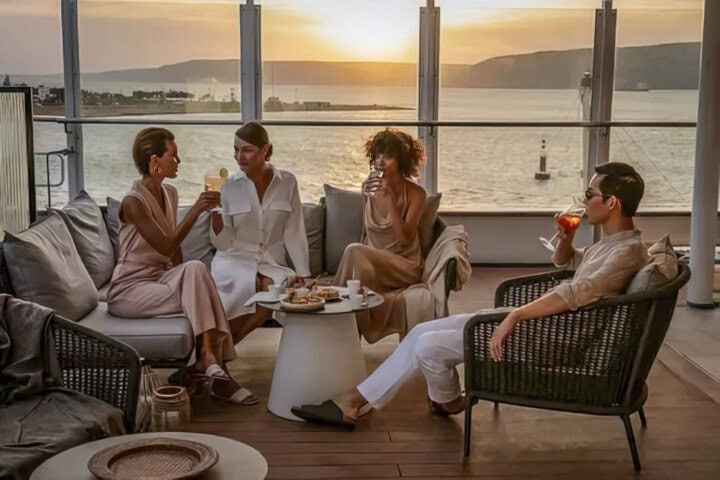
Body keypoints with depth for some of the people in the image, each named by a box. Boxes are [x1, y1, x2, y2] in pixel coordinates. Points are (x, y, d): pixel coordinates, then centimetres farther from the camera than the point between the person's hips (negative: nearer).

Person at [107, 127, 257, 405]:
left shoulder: (169, 193, 8)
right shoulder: (133, 202, -17)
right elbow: (166, 247, -23)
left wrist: (188, 280, -1)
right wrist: (196, 210, -27)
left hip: (160, 277, 7)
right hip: (129, 289, -6)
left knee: (195, 268, -26)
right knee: (198, 295, -28)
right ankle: (209, 361, -22)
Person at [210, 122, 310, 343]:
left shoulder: (287, 182, 0)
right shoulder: (229, 185, -3)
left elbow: (294, 234, 2)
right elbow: (223, 243, -3)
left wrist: (304, 275, -4)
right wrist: (215, 212, -19)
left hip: (271, 263, 1)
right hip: (234, 260, -1)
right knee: (250, 283, -34)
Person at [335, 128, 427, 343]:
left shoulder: (415, 193, -6)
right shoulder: (369, 187, 7)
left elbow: (405, 238, -18)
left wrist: (390, 198, -24)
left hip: (404, 266, -4)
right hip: (370, 261, 4)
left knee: (354, 251, -31)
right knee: (362, 269, -34)